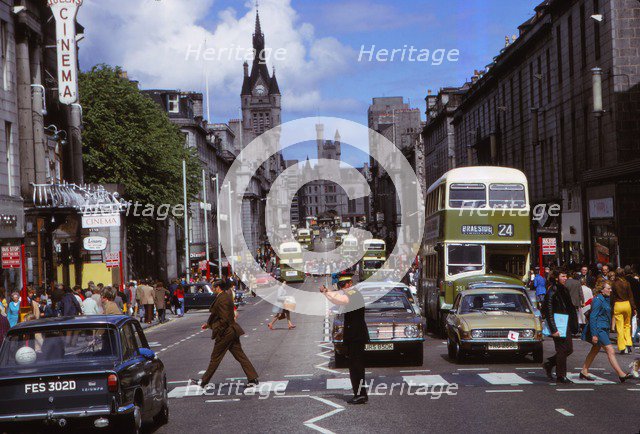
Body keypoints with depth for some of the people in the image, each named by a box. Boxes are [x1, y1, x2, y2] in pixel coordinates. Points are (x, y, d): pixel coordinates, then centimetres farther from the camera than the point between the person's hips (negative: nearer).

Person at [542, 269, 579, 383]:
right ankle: (561, 376, 6)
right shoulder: (552, 291, -13)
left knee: (569, 349, 10)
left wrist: (571, 326, 16)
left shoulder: (564, 290, 13)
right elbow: (548, 312, -17)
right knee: (562, 350, -4)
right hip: (557, 325, -9)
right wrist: (553, 329, -21)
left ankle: (549, 364, 24)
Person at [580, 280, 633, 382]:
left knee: (595, 351, 15)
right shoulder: (598, 300, -16)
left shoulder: (606, 299, 13)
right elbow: (592, 318, -19)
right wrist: (594, 334, -22)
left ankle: (584, 372, 22)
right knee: (611, 351, -10)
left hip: (604, 329, 10)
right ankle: (621, 375, -10)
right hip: (598, 330, -10)